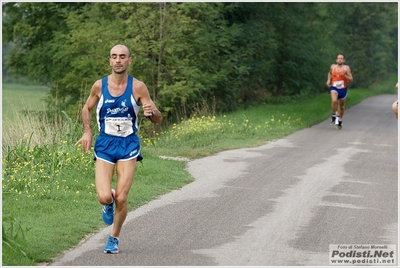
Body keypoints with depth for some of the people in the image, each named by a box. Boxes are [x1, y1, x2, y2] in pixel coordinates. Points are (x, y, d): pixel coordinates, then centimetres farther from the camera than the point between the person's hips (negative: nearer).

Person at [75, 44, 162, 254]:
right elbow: (87, 109, 16)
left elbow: (159, 119, -4)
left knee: (121, 198, -5)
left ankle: (114, 238, 20)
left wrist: (151, 112, -27)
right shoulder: (99, 85, -2)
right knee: (104, 197, -14)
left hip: (128, 145, -1)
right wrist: (87, 132, 1)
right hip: (105, 145, 1)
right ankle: (109, 204, 26)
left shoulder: (138, 87, -6)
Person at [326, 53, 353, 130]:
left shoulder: (346, 68, -6)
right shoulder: (333, 67, 1)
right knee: (334, 101, -31)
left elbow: (351, 79, -7)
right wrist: (329, 80, 7)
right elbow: (330, 73, 24)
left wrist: (345, 75, -23)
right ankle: (334, 116, -13)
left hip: (343, 89, 1)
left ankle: (339, 121, 34)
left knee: (341, 106, 14)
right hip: (334, 88, -1)